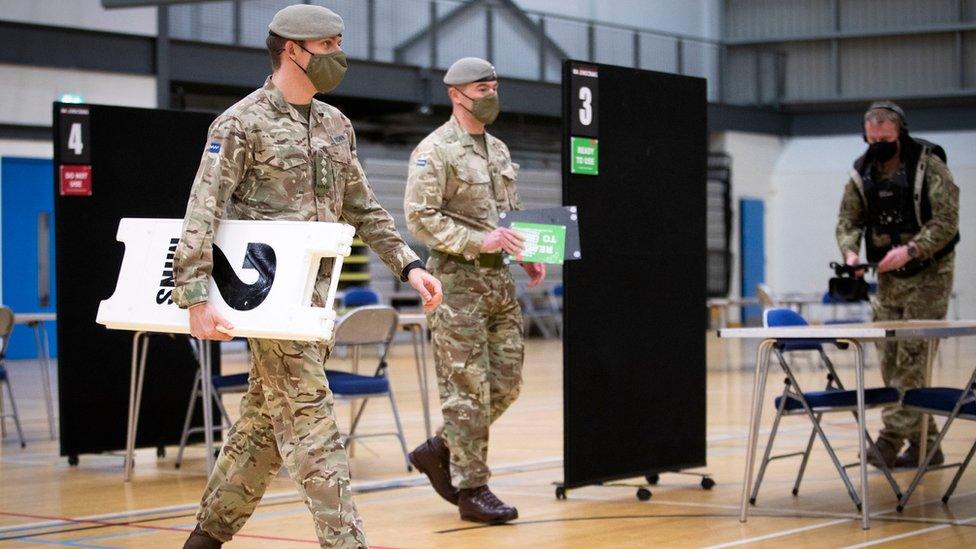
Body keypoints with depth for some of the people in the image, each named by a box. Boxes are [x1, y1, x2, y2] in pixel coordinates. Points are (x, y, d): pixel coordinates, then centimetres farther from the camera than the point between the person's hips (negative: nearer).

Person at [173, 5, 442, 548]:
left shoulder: (336, 125, 13)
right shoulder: (242, 123, -9)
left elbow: (364, 208, 19)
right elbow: (202, 216, -14)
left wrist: (409, 264, 8)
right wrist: (197, 299, -22)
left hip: (316, 293, 7)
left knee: (265, 421, 12)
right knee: (311, 420, -9)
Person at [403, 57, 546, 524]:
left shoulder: (498, 150, 16)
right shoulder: (435, 151, -9)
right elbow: (419, 217, -17)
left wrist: (527, 256, 8)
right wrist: (478, 241, -24)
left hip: (499, 279, 8)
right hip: (458, 280, -8)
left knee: (506, 383, 8)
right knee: (468, 389, -4)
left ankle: (439, 451, 23)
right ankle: (472, 489, 4)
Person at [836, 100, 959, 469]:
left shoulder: (928, 165, -11)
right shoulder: (862, 173, 4)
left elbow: (946, 221, -16)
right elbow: (848, 221, 6)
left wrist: (910, 250, -28)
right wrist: (850, 251, -15)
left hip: (928, 275, -6)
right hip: (888, 279, 6)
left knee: (911, 358, -13)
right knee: (890, 360, 5)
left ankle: (891, 439, -16)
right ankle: (925, 445, 13)